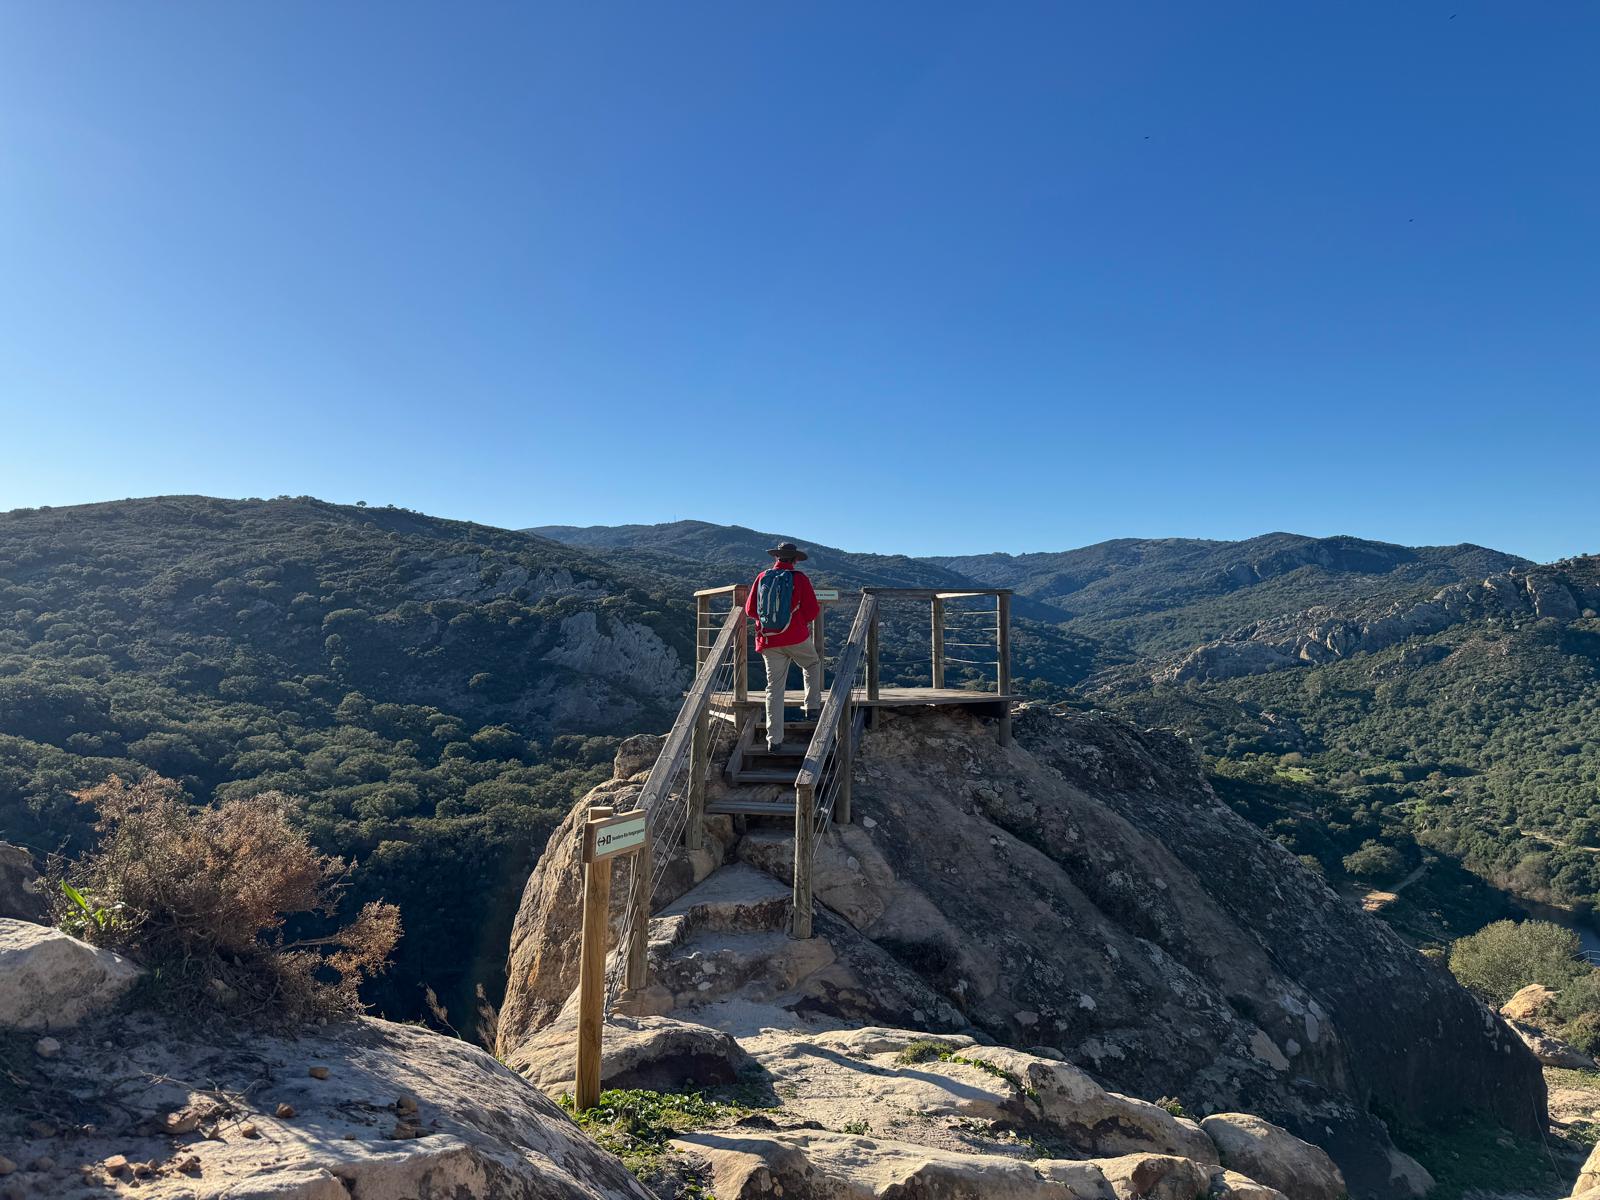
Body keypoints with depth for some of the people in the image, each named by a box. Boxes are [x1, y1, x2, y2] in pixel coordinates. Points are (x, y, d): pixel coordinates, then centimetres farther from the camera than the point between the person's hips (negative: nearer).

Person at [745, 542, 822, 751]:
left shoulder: (762, 578, 3)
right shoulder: (799, 578, -6)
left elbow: (750, 610, 8)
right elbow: (812, 611, -6)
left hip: (769, 642, 3)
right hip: (796, 638, -3)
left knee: (774, 688, 7)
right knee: (813, 664, 29)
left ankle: (774, 739, 5)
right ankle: (812, 706, 21)